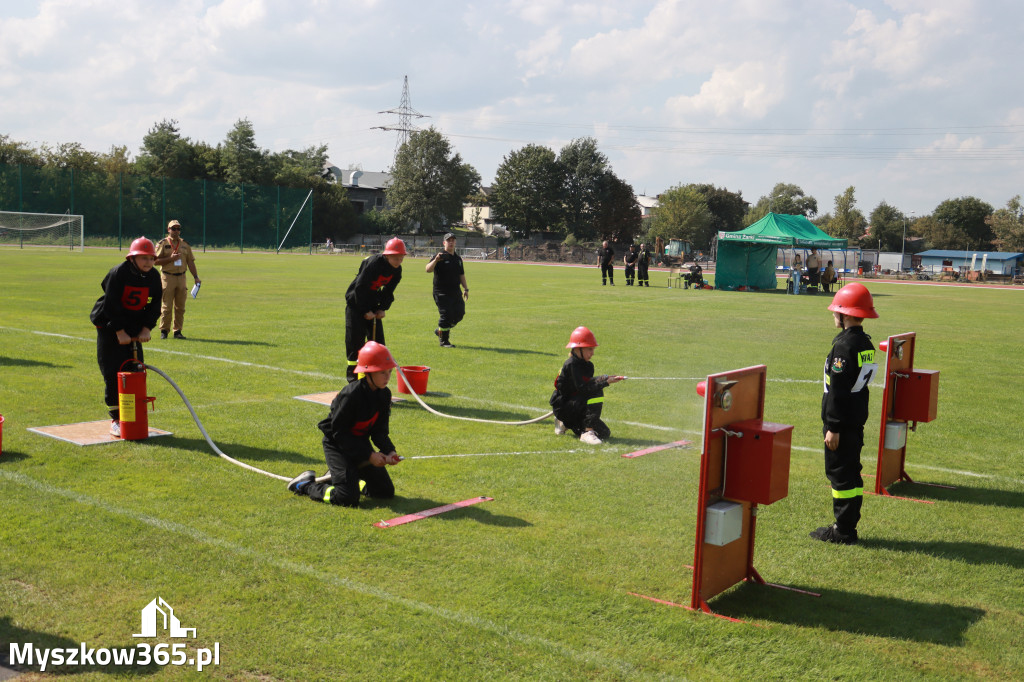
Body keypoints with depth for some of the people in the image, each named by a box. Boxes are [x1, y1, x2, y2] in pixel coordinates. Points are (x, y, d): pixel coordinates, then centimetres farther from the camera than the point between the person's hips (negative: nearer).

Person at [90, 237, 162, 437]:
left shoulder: (154, 277, -3)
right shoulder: (119, 273, -19)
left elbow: (154, 306, 3)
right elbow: (111, 305, -19)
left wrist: (146, 329, -9)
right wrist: (120, 332, -19)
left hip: (133, 329, 5)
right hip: (110, 327, -5)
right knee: (113, 374, -5)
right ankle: (116, 420, 1)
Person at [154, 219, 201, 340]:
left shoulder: (185, 244, 13)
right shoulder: (162, 243, 2)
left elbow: (190, 262, 13)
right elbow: (156, 261, -4)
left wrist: (196, 277, 5)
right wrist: (171, 258, -16)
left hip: (181, 277, 4)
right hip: (167, 277, -4)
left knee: (180, 307, 4)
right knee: (166, 306, -3)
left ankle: (177, 331, 10)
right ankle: (164, 330, 5)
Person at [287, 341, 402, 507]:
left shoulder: (384, 394, -5)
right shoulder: (350, 395, -27)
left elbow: (380, 431, 1)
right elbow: (339, 431, -22)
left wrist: (389, 451, -18)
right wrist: (369, 455, -24)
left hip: (360, 443, 7)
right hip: (338, 445, -7)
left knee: (386, 492, 5)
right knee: (349, 499, -18)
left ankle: (341, 476, 26)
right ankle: (306, 484, 8)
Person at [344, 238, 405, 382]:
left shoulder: (397, 270, -5)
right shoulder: (374, 264, -27)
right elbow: (360, 288, -25)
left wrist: (383, 308, -6)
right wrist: (366, 311, -20)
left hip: (372, 304, 7)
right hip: (355, 302, -7)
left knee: (378, 336, 4)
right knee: (355, 337, -6)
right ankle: (352, 373, 2)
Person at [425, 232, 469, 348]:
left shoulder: (458, 258, 15)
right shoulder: (440, 257, -7)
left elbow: (461, 275, 25)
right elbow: (428, 269, -21)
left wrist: (466, 289, 19)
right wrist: (435, 260, -38)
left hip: (455, 292, 7)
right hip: (442, 293, -7)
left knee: (459, 313, 5)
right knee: (446, 315, -9)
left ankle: (440, 330, 25)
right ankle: (444, 341, 4)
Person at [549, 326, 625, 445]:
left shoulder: (588, 366, 9)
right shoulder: (571, 364, -19)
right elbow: (582, 387, -30)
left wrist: (603, 379, -22)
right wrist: (605, 382, -34)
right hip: (563, 407, -9)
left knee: (604, 433, 1)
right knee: (596, 392, -28)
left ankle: (566, 423, 17)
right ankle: (587, 432, -30)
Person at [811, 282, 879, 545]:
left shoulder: (843, 346, -19)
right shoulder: (866, 343, 9)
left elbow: (838, 390, -20)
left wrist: (833, 427, -17)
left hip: (842, 421, -9)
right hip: (858, 418, 9)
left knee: (839, 472, -1)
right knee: (851, 472, 15)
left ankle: (843, 531, 5)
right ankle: (847, 527, 23)